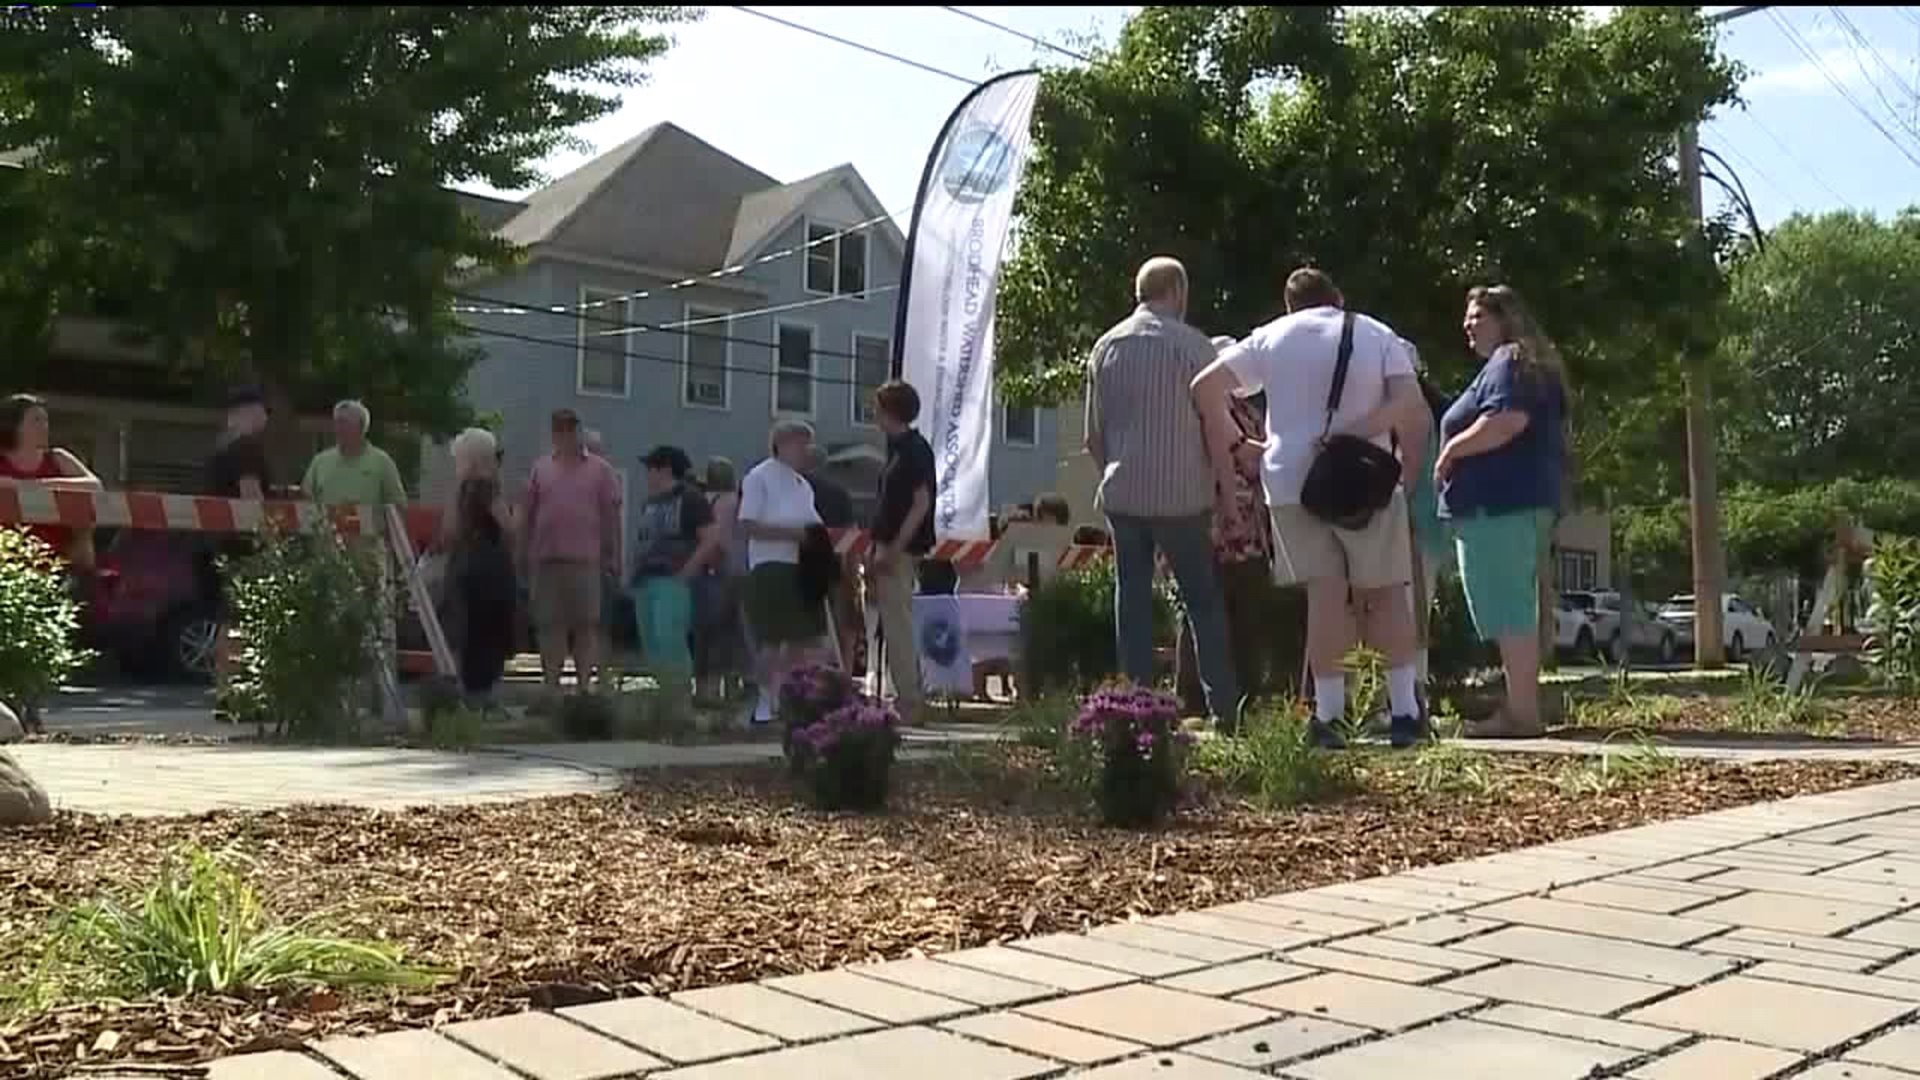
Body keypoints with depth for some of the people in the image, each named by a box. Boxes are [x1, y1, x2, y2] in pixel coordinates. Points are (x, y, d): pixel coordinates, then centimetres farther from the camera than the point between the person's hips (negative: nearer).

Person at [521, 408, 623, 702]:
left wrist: (612, 559, -1)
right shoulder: (541, 468, 12)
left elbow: (611, 516, 4)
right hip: (546, 559, 3)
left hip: (585, 560, -2)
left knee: (586, 626, -1)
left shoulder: (600, 469, 5)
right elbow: (528, 515, 14)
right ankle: (551, 689, 10)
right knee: (549, 626, 5)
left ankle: (584, 685, 4)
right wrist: (525, 557, 9)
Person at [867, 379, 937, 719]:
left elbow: (921, 503, -18)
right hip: (890, 549, 10)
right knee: (896, 626, 13)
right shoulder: (898, 447, 15)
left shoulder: (914, 449, -12)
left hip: (902, 550, -10)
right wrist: (876, 550, 18)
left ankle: (909, 702, -2)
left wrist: (894, 550, -21)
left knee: (898, 625, -7)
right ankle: (911, 698, 20)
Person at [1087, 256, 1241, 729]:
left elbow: (1093, 434, 13)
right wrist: (1229, 490, 2)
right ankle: (1224, 707, 3)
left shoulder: (1106, 346, 9)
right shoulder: (1191, 344, -4)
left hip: (1121, 492, 3)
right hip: (1181, 494, -3)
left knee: (1132, 598, 7)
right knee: (1202, 599, 4)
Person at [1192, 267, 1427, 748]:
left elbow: (1205, 387, 1)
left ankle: (1328, 713, -1)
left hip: (1291, 480, 1)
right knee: (1385, 591, 10)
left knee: (1325, 594, 3)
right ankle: (1405, 710, 10)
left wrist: (1229, 437, 11)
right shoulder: (1378, 335, 8)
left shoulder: (1271, 337, 10)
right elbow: (1409, 403, -8)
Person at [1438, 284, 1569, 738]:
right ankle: (1523, 708, 16)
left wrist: (1450, 450, -14)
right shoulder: (1527, 363, 24)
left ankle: (1521, 713, -11)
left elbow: (1507, 420, -24)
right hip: (1519, 498, 11)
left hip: (1498, 500, -11)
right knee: (1516, 607, 12)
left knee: (1505, 608, -11)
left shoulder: (1508, 362, -9)